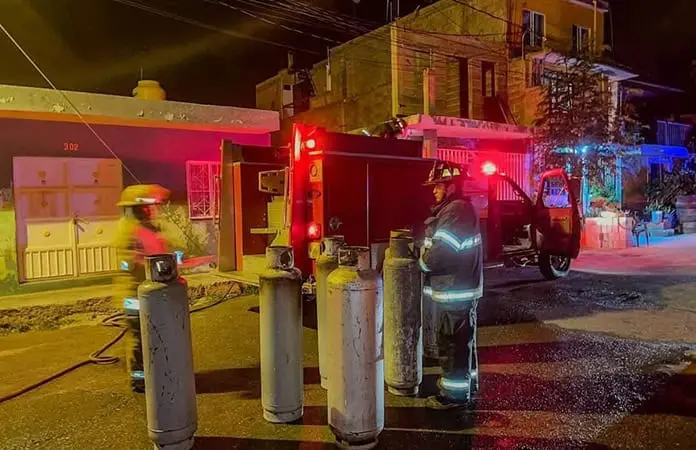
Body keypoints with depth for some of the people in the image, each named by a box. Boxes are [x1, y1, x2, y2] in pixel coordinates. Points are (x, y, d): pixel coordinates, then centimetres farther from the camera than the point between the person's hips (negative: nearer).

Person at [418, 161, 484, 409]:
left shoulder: (455, 211, -20)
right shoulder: (460, 208, 14)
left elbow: (440, 253, -24)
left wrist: (423, 261, -7)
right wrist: (428, 250, 5)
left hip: (454, 290, -10)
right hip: (461, 287, 10)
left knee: (451, 344, -1)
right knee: (462, 339, 20)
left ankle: (454, 392, 10)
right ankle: (467, 382, 34)